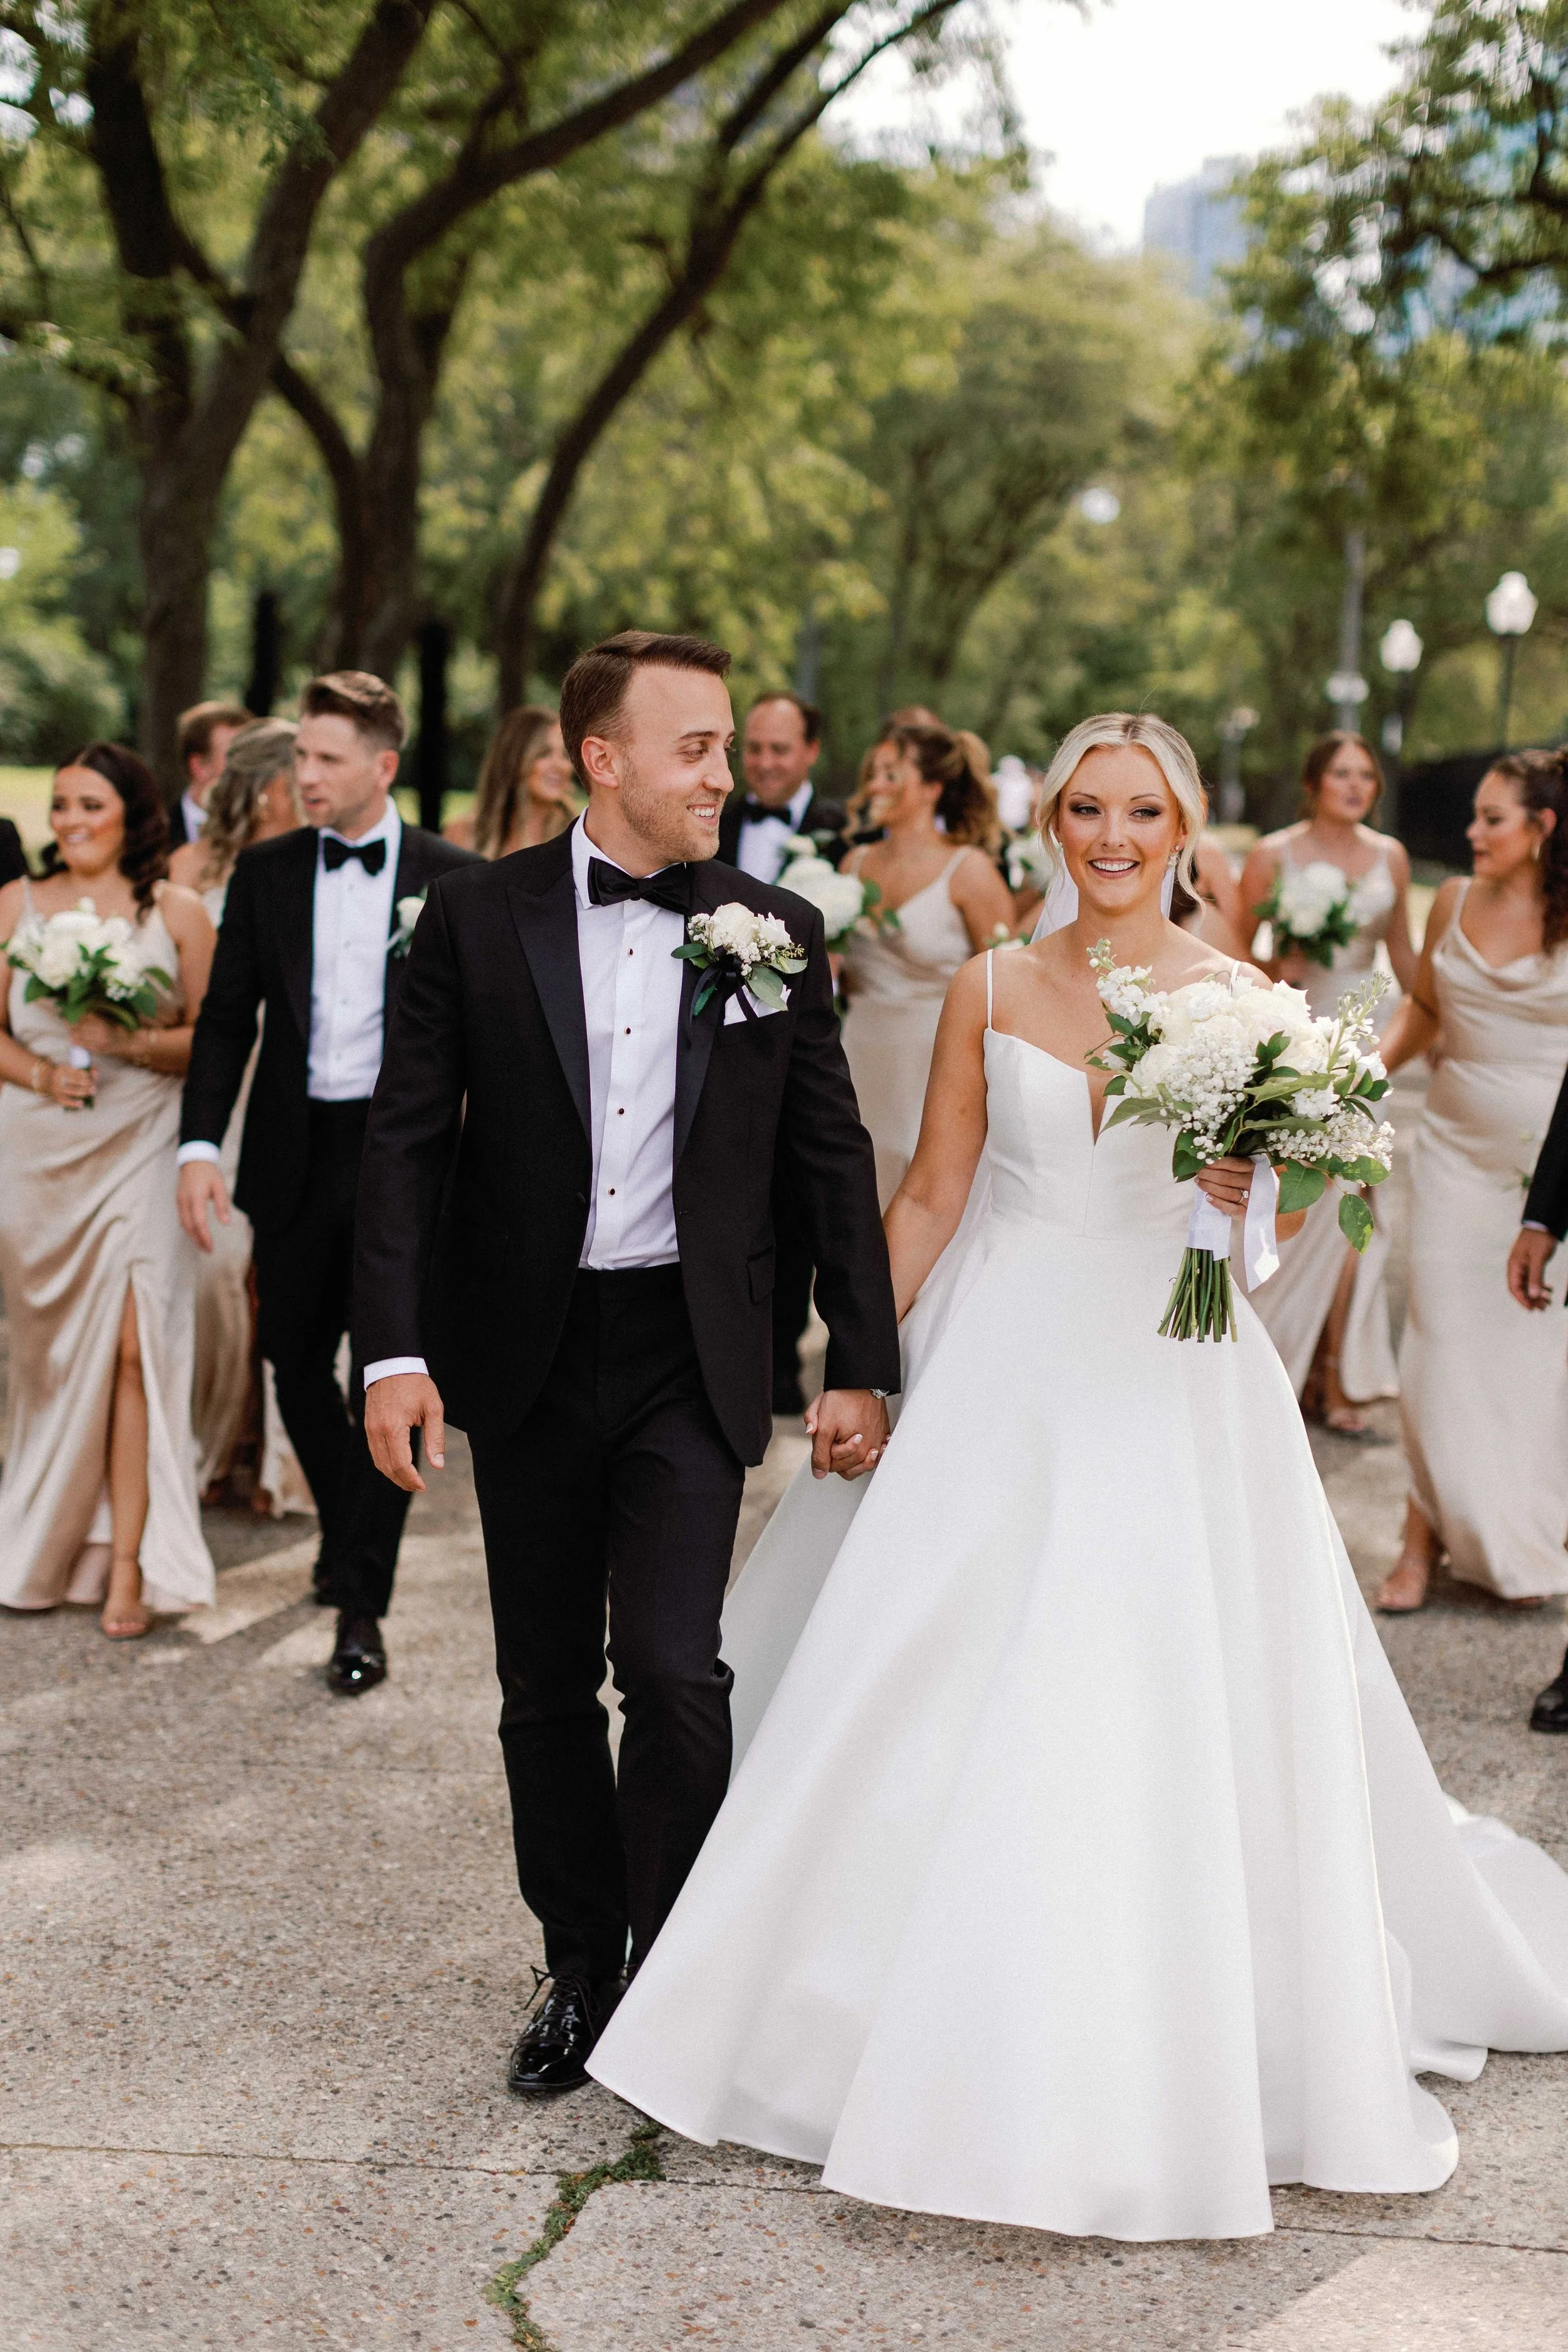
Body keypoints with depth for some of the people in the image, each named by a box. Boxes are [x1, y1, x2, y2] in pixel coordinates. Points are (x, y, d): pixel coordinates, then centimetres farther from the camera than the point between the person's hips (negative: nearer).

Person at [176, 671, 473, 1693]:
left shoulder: (451, 877, -3)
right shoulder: (265, 871, 5)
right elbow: (227, 1017, 4)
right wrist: (202, 1145, -6)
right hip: (296, 1151, 3)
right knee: (296, 1364, 13)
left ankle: (362, 1603, 2)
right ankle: (348, 1530, 38)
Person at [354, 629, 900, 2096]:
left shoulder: (776, 932, 1)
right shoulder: (477, 919, -2)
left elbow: (832, 1158, 5)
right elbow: (407, 1138, -1)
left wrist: (861, 1362, 2)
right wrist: (394, 1349, -9)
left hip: (692, 1356, -1)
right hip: (525, 1355, 1)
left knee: (673, 1669, -11)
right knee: (545, 1686, 11)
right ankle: (580, 1966, 29)